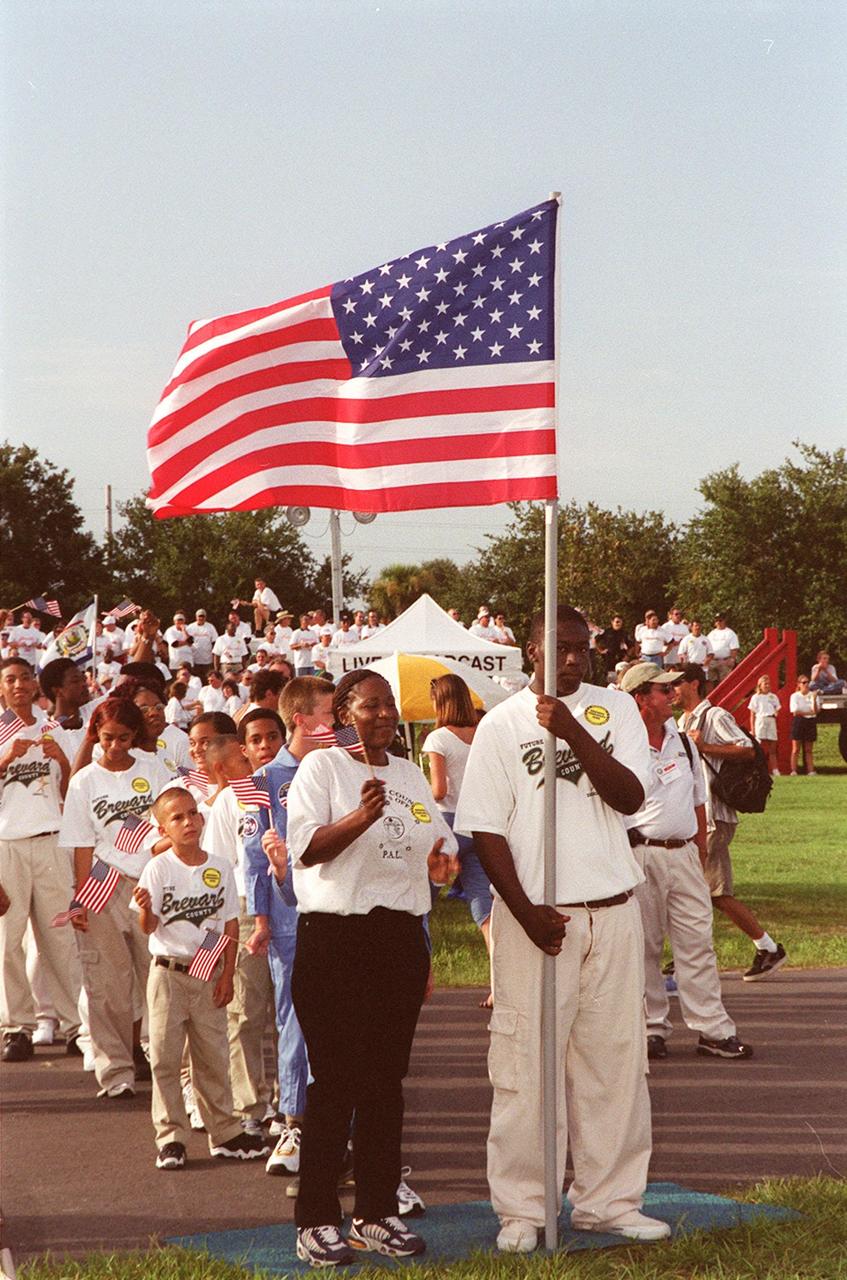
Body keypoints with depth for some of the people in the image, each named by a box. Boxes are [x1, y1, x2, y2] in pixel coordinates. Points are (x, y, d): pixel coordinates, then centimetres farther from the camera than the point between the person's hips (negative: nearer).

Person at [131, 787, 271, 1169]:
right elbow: (149, 927, -10)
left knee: (213, 1056, 9)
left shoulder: (219, 868, 3)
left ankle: (224, 1133, 18)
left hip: (209, 973, 3)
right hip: (168, 972, -3)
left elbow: (230, 924, 6)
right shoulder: (158, 869, -6)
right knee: (165, 1057, -2)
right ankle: (170, 1137, 5)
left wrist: (227, 974, 1)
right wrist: (146, 911, -33)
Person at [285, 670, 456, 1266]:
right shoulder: (321, 767, -2)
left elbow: (439, 841, 23)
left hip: (401, 936, 6)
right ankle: (317, 1221, 0)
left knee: (387, 1080, 9)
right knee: (334, 1080, -6)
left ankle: (377, 1212, 17)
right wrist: (361, 818, -29)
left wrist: (440, 859, 0)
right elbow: (305, 848, -13)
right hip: (334, 937, -6)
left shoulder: (410, 774, 16)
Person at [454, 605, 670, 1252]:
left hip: (612, 912, 3)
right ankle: (521, 1209, 7)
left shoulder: (616, 709, 7)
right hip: (534, 915, -2)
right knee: (525, 1063, -2)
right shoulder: (502, 724, 0)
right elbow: (485, 829, -2)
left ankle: (608, 1199, 17)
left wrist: (572, 732, -18)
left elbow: (631, 797, -7)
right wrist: (526, 911, -11)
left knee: (614, 1058, 6)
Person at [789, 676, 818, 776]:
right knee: (796, 749, -4)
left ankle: (810, 771, 1)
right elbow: (795, 711, -9)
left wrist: (814, 700, -21)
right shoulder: (795, 696, 2)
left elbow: (815, 711, -5)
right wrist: (809, 713, -8)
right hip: (798, 722, -2)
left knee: (809, 750, 3)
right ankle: (793, 771, -5)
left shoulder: (812, 695, 7)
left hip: (810, 723, 2)